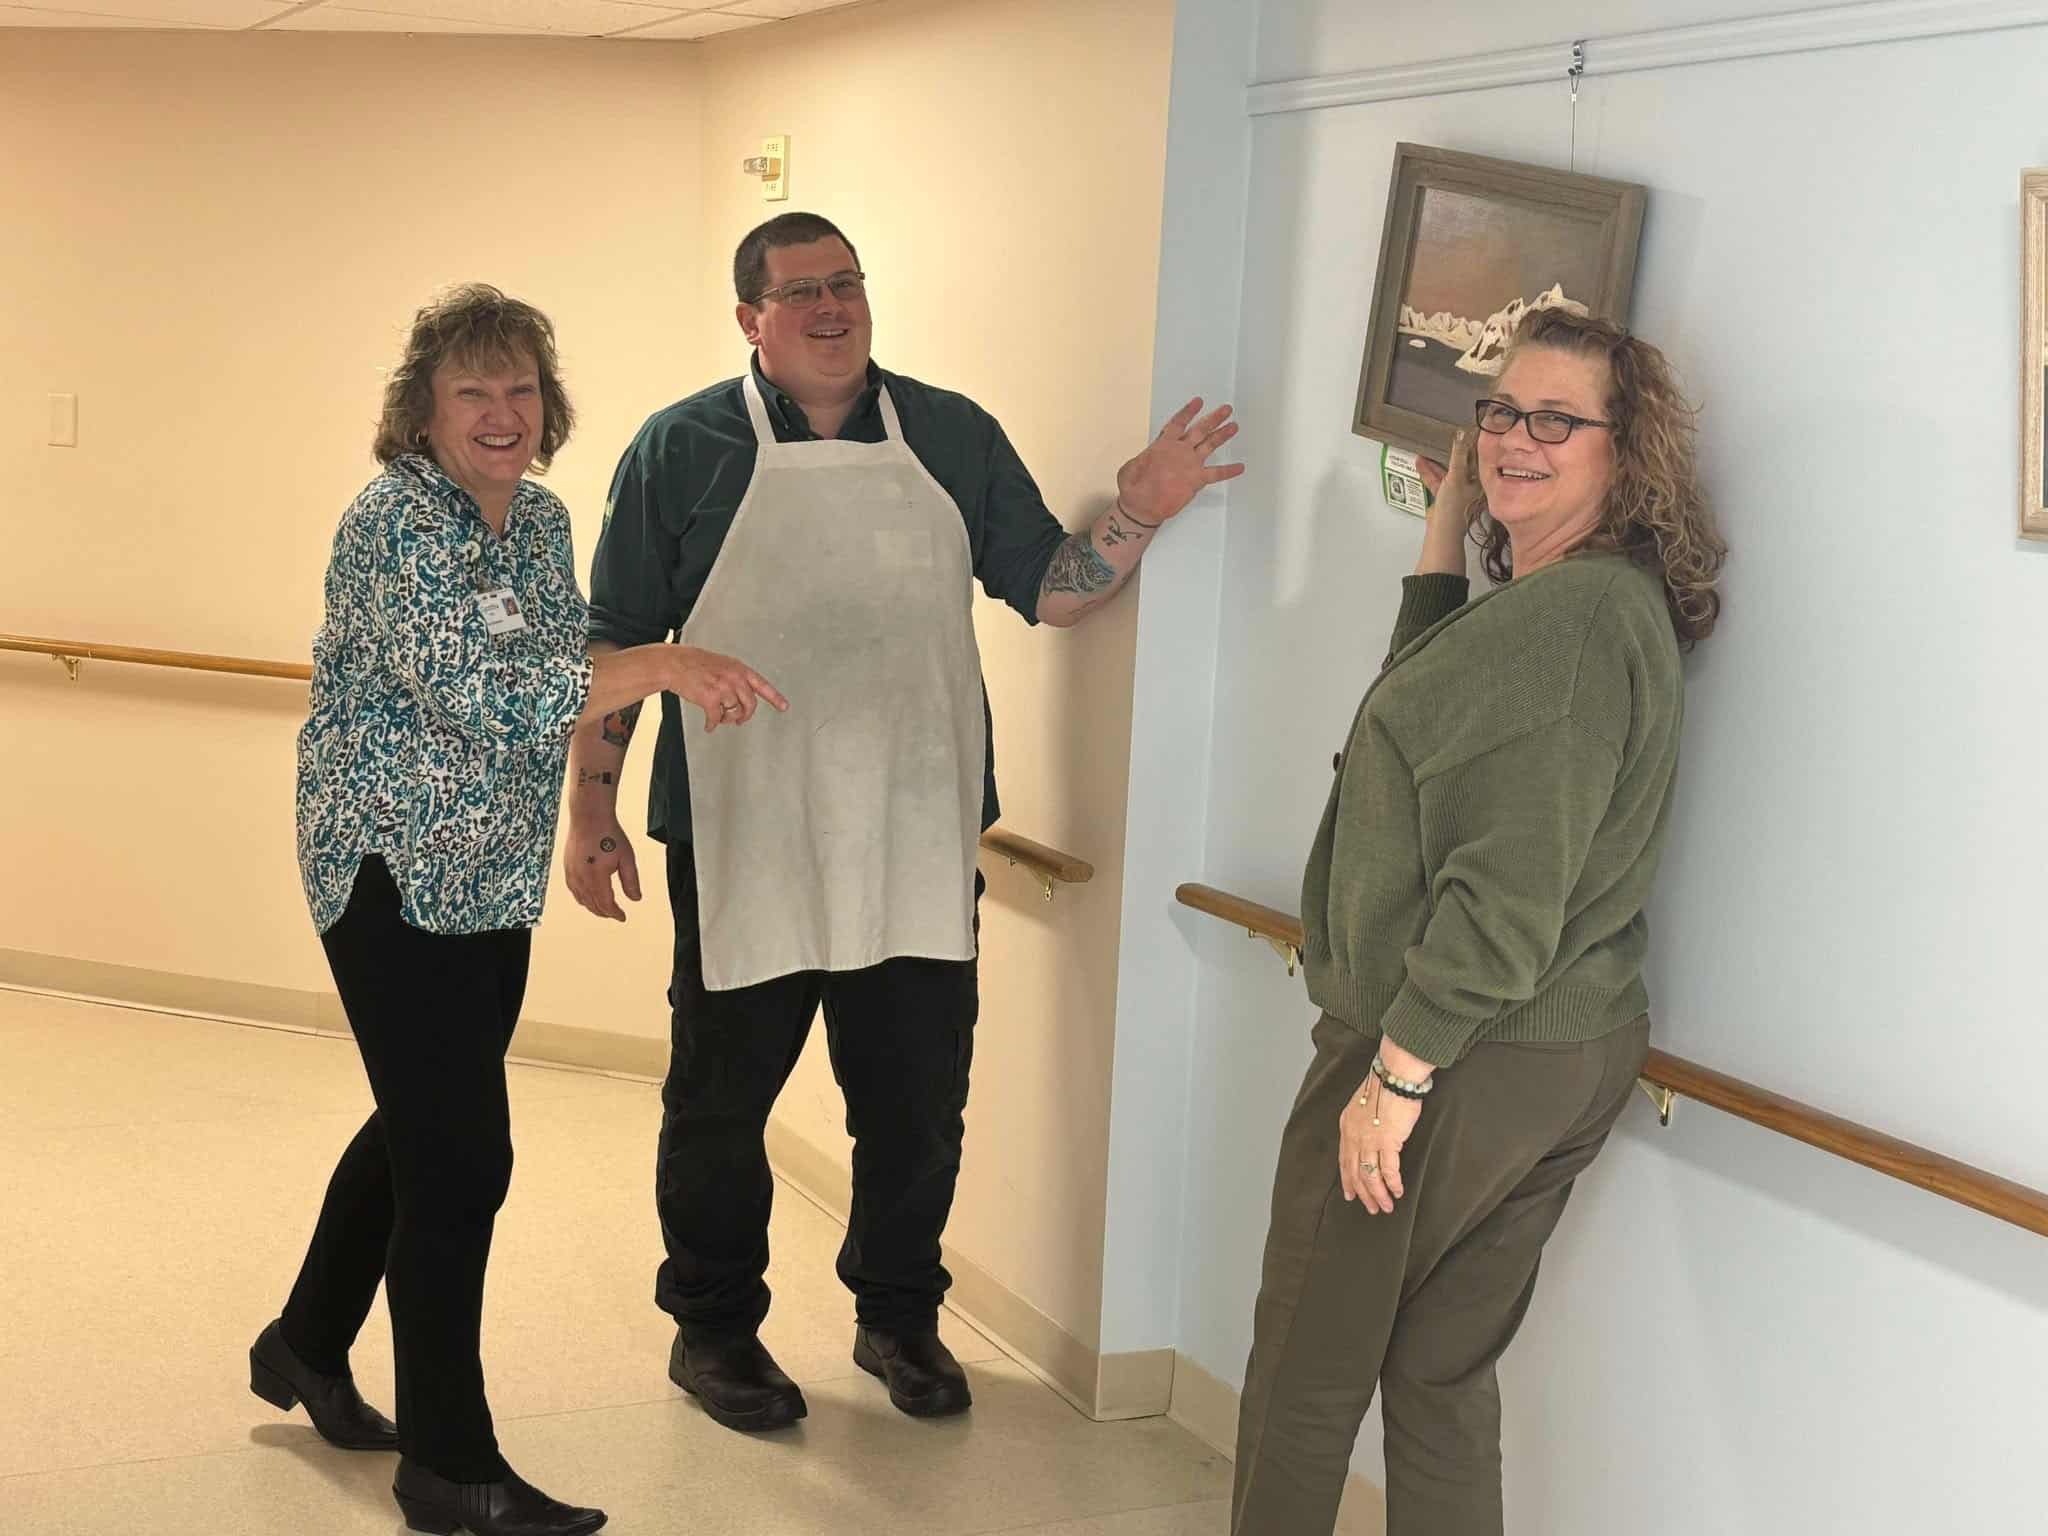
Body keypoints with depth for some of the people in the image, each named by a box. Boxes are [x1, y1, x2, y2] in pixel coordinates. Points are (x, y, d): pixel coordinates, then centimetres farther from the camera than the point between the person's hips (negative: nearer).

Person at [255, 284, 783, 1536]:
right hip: (395, 877, -9)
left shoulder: (542, 519, 7)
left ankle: (307, 1348, 41)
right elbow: (480, 691, -31)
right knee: (463, 1157, -7)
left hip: (493, 881, 9)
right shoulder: (394, 524, -19)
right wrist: (665, 663, -35)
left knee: (421, 1127, 20)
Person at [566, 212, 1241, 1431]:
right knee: (720, 1099, 10)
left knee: (918, 1101, 11)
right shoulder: (683, 449, -1)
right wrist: (592, 805, -2)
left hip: (918, 845, 2)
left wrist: (1139, 516, -10)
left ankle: (901, 1316, 31)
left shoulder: (954, 436, 7)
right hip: (745, 848, -2)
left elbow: (1051, 592, 7)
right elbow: (615, 642, 2)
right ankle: (714, 1327, 29)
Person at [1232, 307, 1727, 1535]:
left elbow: (1512, 882, -25)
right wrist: (1447, 537, 17)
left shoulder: (1574, 615, -20)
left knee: (1308, 1366, 6)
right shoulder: (1606, 602, 12)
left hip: (1465, 1061, -10)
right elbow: (1440, 709, 25)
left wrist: (1397, 1073, -21)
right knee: (1443, 1376, 16)